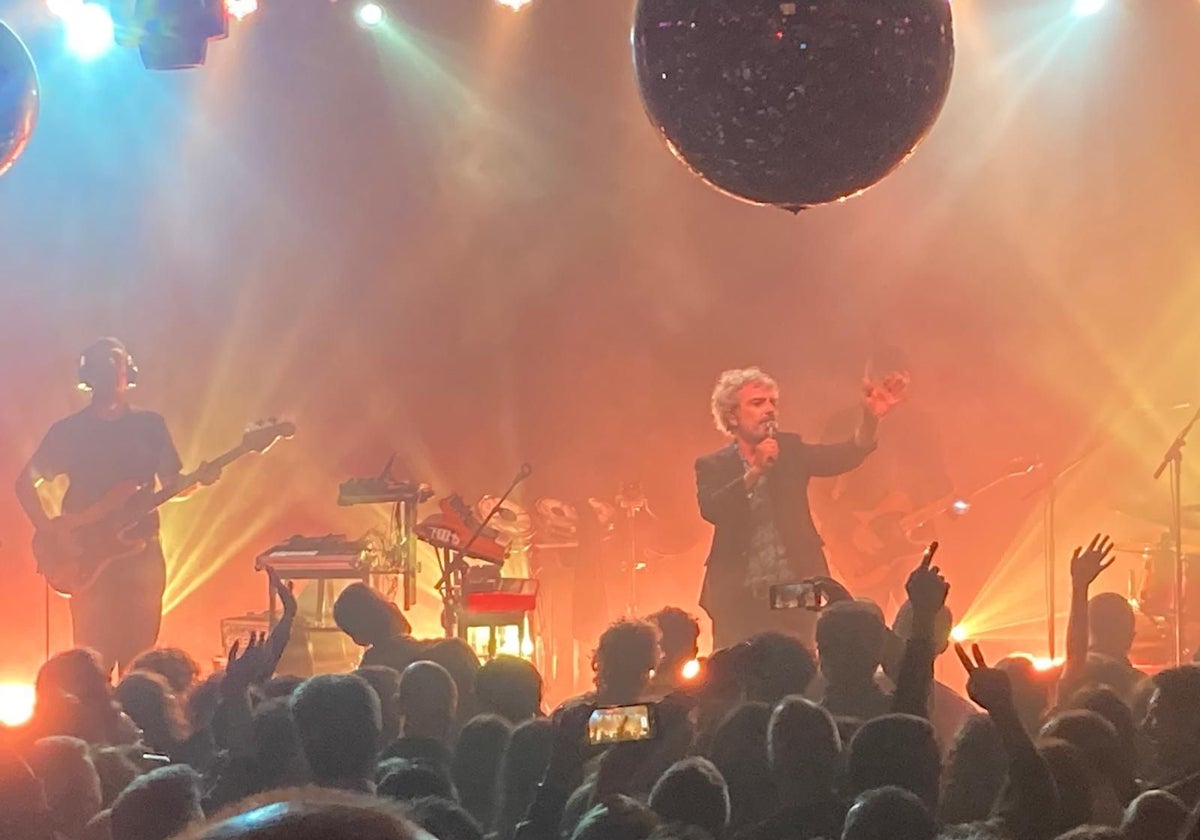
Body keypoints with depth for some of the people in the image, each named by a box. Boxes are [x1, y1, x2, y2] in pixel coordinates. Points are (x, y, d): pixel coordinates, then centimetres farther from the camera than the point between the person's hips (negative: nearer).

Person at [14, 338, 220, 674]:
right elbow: (26, 483, 3)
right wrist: (53, 533, -9)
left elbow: (172, 485, 13)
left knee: (138, 659, 2)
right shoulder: (68, 431, 1)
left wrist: (199, 479, -8)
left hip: (142, 553, 2)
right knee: (94, 658, -7)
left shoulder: (150, 426, 9)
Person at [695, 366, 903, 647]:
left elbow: (844, 456, -3)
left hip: (796, 596, 2)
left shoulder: (790, 450, 10)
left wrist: (870, 419, -20)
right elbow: (711, 509, -14)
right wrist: (756, 471, -22)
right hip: (740, 600, -2)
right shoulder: (712, 465, 4)